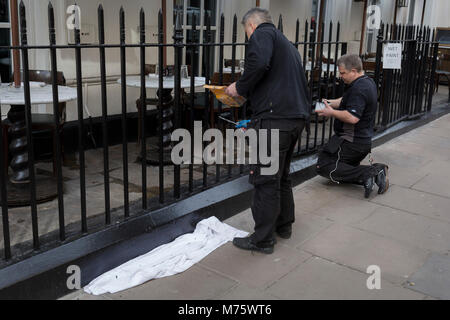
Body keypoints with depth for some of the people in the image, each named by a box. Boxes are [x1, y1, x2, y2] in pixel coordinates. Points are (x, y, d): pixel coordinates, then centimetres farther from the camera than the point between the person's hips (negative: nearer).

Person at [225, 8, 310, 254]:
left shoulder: (262, 33, 0)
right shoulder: (287, 44, 28)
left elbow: (258, 64, -21)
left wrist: (240, 88, -6)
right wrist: (246, 92, 29)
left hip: (274, 118, -10)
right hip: (297, 116, 10)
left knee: (265, 180, -2)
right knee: (281, 175, 22)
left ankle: (263, 239, 6)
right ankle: (284, 224, 34)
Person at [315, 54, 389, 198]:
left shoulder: (358, 88, -21)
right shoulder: (368, 82, 11)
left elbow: (352, 117, -32)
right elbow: (348, 101, 21)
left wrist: (332, 113, -19)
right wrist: (331, 103, 6)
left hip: (351, 142, -10)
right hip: (364, 140, 10)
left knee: (324, 167, -9)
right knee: (347, 166, 20)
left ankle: (367, 174, -18)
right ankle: (375, 172, -1)